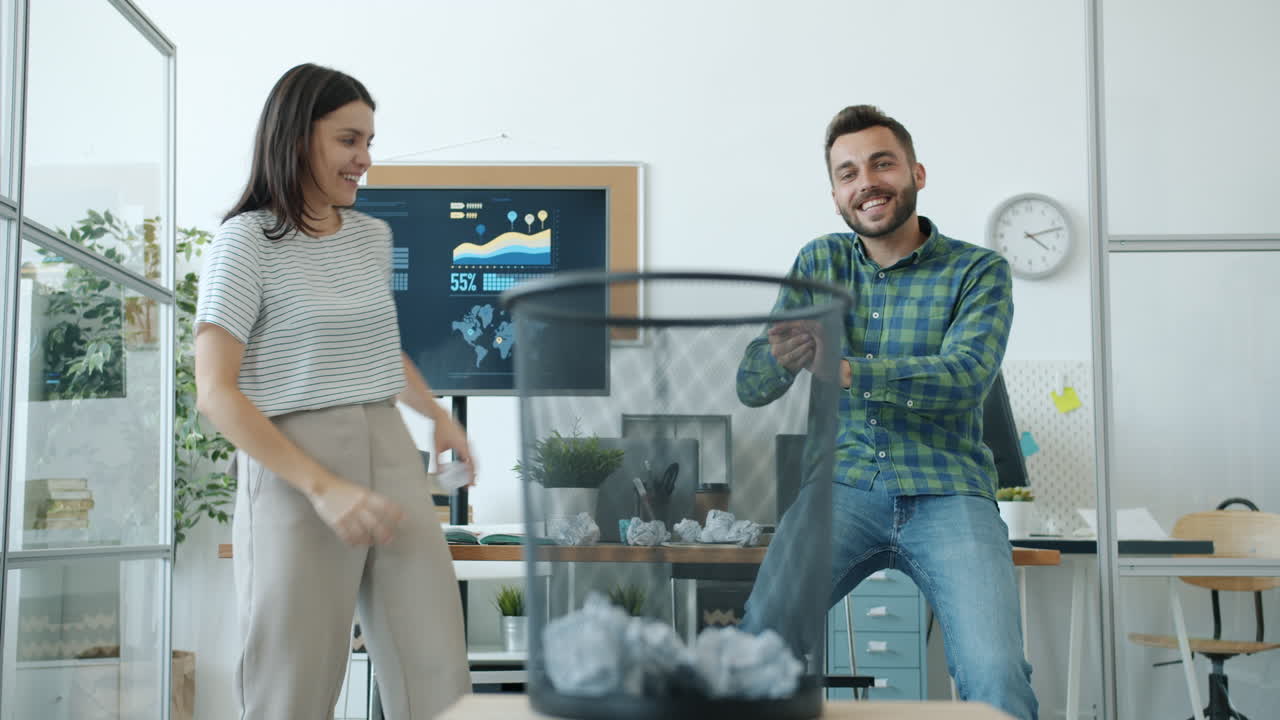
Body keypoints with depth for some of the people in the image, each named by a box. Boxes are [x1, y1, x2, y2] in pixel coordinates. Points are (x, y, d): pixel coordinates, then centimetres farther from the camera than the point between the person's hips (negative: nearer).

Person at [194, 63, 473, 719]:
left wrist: (439, 416, 26)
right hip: (293, 472, -5)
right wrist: (323, 487, -18)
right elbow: (215, 392, -11)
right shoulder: (247, 241, -4)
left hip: (392, 458, 6)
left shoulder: (373, 236, 15)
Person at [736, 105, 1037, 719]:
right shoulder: (820, 263, 13)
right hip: (842, 486, 2)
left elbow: (966, 375, -15)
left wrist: (844, 369, -29)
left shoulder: (979, 271, 5)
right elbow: (752, 387, 5)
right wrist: (782, 356, -20)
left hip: (946, 490, -2)